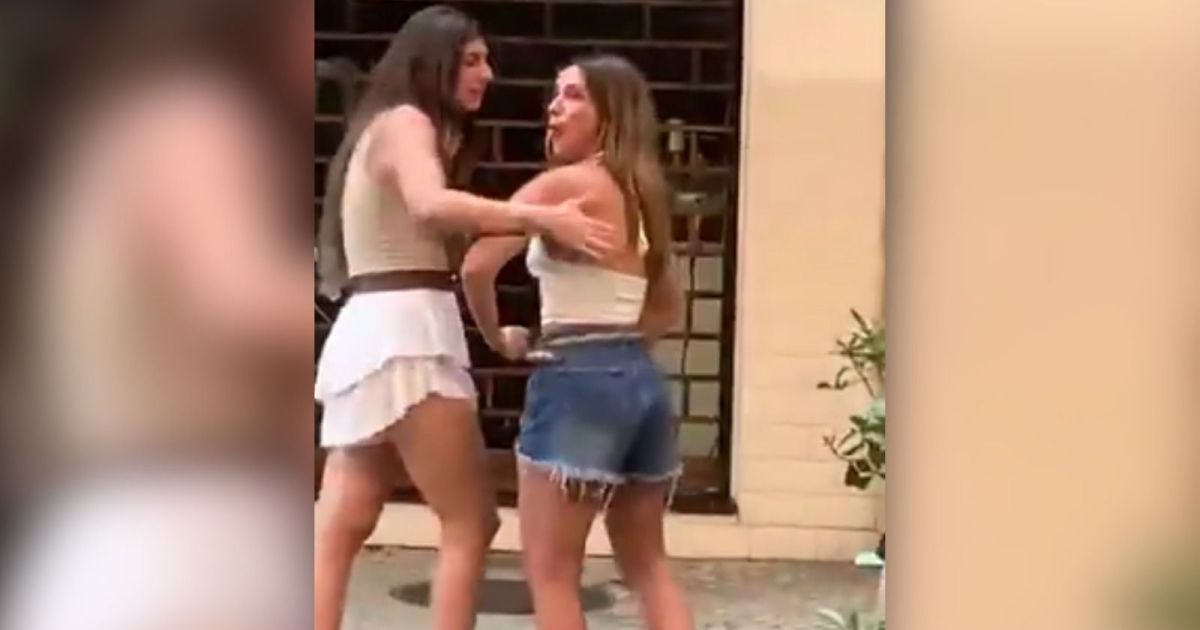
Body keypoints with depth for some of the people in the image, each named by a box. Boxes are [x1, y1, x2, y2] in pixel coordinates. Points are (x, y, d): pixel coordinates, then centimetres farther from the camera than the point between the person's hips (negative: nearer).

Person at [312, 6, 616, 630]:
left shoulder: (398, 128, 26)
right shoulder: (404, 121, -5)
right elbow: (431, 205, -26)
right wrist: (544, 218, -33)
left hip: (373, 331, 9)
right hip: (403, 331, -9)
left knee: (339, 530, 4)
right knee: (470, 524, -5)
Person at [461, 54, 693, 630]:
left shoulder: (563, 184, -8)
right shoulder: (640, 193, 16)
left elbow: (478, 264, -17)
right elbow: (669, 305, 25)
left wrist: (497, 336, -1)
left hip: (579, 381, -8)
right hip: (640, 379, 8)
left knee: (551, 571, 2)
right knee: (648, 565, 17)